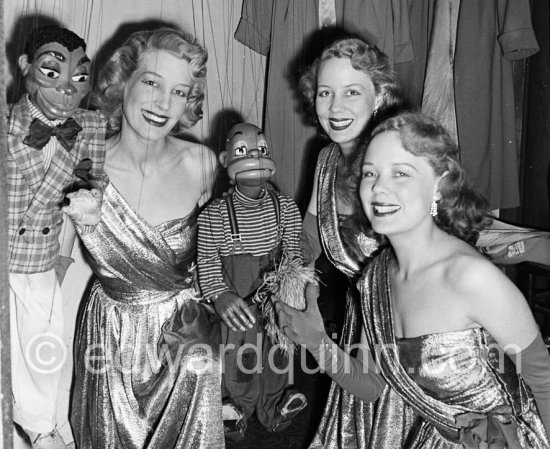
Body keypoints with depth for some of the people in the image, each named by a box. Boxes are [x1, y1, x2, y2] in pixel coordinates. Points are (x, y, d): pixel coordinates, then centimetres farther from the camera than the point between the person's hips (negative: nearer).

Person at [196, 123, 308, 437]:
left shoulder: (286, 207, -6)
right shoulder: (215, 214, -14)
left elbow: (293, 254, -2)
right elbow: (207, 261, -11)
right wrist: (220, 294, -25)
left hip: (275, 303, 2)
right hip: (236, 306, -2)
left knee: (276, 358, 19)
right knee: (236, 362, 15)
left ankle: (273, 411, 46)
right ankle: (237, 412, 43)